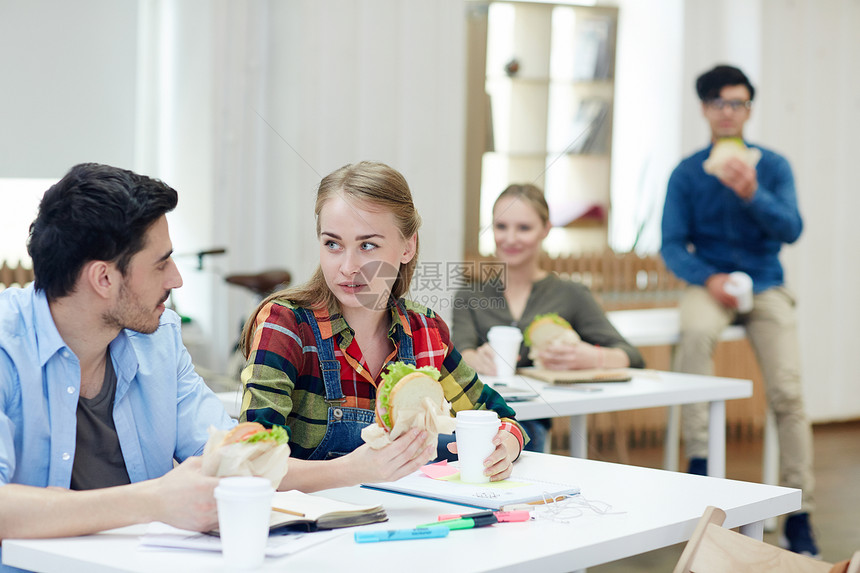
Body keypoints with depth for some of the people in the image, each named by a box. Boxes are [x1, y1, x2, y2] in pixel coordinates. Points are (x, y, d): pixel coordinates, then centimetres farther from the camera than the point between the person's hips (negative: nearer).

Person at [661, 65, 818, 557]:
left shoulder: (773, 166, 3)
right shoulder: (687, 173, 3)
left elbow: (791, 229, -9)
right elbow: (672, 245, 1)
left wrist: (753, 195, -26)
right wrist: (708, 278, -17)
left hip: (765, 285, 1)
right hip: (710, 281, -1)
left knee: (788, 392, -17)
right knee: (695, 331, -38)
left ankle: (799, 514, -8)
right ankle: (699, 457, -34)